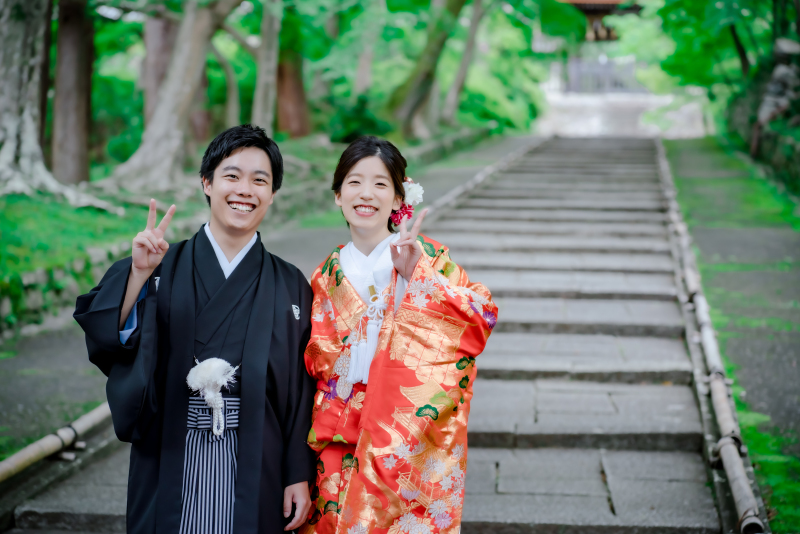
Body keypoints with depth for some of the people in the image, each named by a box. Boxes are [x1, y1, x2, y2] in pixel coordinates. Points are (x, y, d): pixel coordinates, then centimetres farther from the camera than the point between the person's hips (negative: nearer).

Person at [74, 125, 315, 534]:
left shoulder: (290, 287, 4)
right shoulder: (163, 269, 2)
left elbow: (301, 389, 3)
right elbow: (107, 340, -12)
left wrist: (299, 476, -1)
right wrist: (138, 273, -26)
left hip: (254, 470, 0)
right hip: (170, 466, 0)